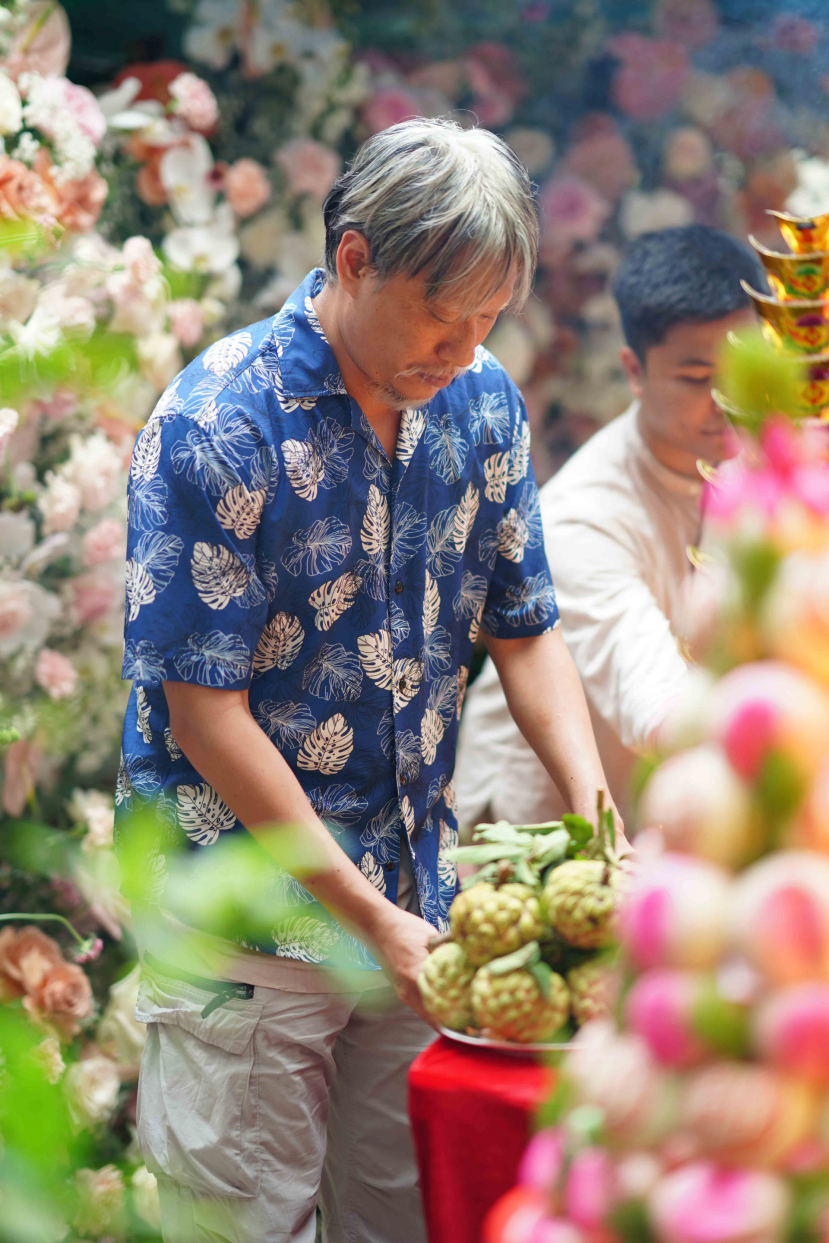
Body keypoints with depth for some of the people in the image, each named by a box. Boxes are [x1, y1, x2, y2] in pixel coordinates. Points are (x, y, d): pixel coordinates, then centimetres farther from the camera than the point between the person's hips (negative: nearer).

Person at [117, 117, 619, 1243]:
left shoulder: (482, 402, 1)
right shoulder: (217, 427, -18)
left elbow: (525, 631, 9)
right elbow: (207, 715, -18)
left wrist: (595, 814, -8)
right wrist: (371, 919, -18)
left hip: (417, 888, 6)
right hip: (246, 914, -5)